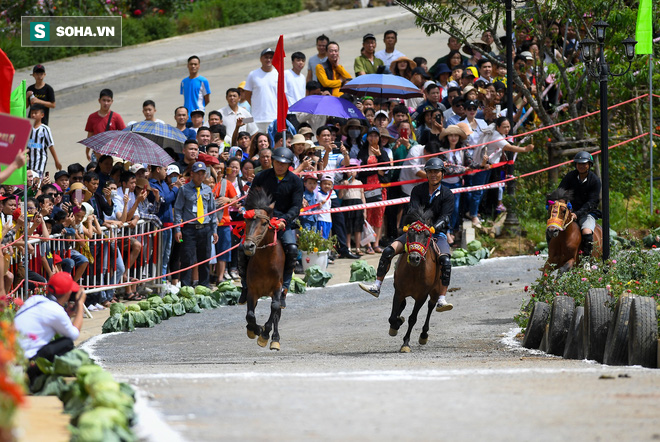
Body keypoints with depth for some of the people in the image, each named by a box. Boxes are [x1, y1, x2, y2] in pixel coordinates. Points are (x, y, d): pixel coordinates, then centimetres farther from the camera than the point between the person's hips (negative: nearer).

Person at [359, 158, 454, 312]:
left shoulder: (447, 195, -2)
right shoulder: (418, 190, 3)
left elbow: (445, 218, -13)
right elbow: (413, 211, -8)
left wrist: (432, 228, -32)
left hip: (437, 234, -2)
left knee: (445, 261, -30)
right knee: (389, 251, -15)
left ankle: (441, 300, -27)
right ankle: (377, 286, -3)